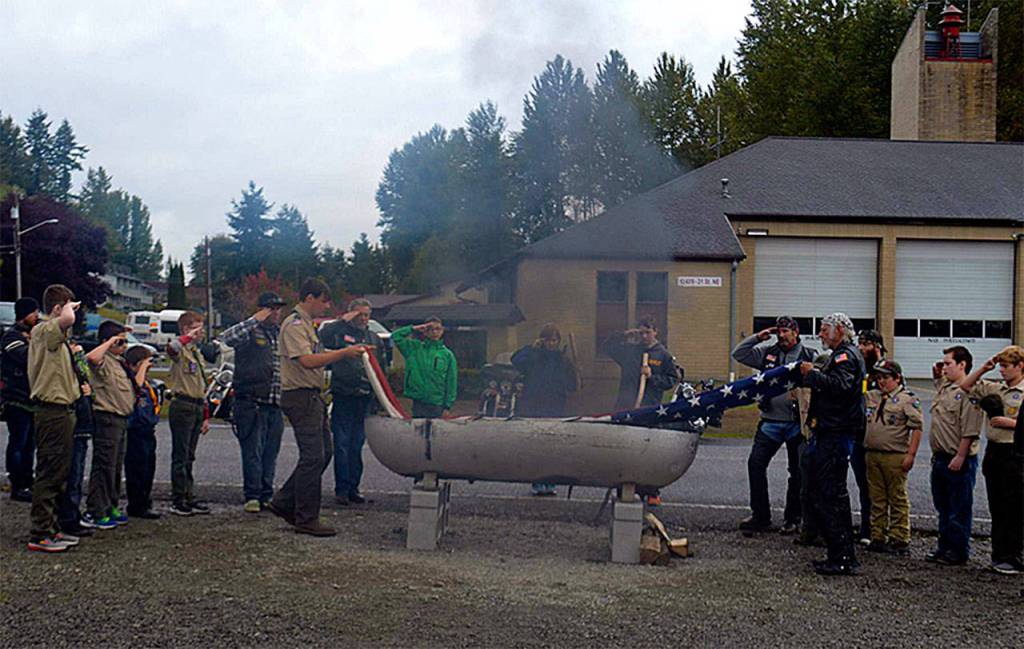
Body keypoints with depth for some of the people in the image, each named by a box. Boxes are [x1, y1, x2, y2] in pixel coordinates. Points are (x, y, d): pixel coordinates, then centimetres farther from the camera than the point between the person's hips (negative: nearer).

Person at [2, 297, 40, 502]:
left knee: (29, 444, 12)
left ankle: (27, 483, 19)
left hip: (32, 398, 8)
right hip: (17, 399, -8)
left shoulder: (31, 335, 19)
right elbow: (25, 356, -25)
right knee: (18, 443, -4)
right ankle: (18, 487, 0)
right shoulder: (11, 336, -8)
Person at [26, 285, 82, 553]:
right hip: (52, 412, -10)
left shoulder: (55, 336, 19)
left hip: (62, 411, 10)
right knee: (49, 473, -7)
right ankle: (40, 535, -3)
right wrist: (69, 307, -15)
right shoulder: (43, 331, -13)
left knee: (59, 473, 14)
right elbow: (67, 319, -36)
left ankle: (51, 528, 22)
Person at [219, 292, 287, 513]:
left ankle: (266, 495, 17)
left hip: (275, 405, 6)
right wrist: (254, 320, -23)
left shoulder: (280, 334, 18)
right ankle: (252, 496, 2)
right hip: (252, 403, -6)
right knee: (253, 452, -4)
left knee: (270, 454, 10)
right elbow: (225, 339, -25)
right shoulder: (249, 332, -3)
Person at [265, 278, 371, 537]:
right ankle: (306, 519, -1)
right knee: (313, 457, -8)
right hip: (300, 397, -11)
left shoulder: (306, 325, 20)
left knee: (322, 454, 13)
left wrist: (348, 351, 14)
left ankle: (283, 503, 21)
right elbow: (307, 361, -25)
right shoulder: (294, 325, -14)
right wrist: (344, 353, -25)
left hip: (312, 397, 11)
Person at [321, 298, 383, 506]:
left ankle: (353, 488, 14)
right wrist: (343, 321, -13)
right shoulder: (341, 333, 2)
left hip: (365, 397, 4)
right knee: (342, 445, -3)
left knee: (357, 445, 8)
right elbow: (323, 336, -20)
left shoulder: (374, 339, 18)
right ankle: (341, 489, 1)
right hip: (343, 396, -4)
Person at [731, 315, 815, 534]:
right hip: (770, 421, 3)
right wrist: (758, 337, 1)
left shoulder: (808, 357, 0)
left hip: (796, 423, -3)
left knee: (797, 471, 5)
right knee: (755, 463, -3)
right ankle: (760, 516, 7)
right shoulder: (767, 352, 9)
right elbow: (739, 354, 8)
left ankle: (792, 519, 17)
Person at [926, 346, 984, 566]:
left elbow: (970, 430, -21)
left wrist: (960, 457, -23)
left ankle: (958, 551, 8)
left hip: (959, 461, -9)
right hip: (940, 457, 10)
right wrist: (937, 375, 20)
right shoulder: (944, 388, 13)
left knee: (959, 510, 0)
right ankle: (944, 547, 26)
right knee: (943, 507, 16)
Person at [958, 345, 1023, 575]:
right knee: (997, 509, 11)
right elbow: (966, 386, 17)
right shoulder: (994, 389, 10)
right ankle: (999, 556, 19)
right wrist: (984, 368, 8)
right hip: (994, 452, 7)